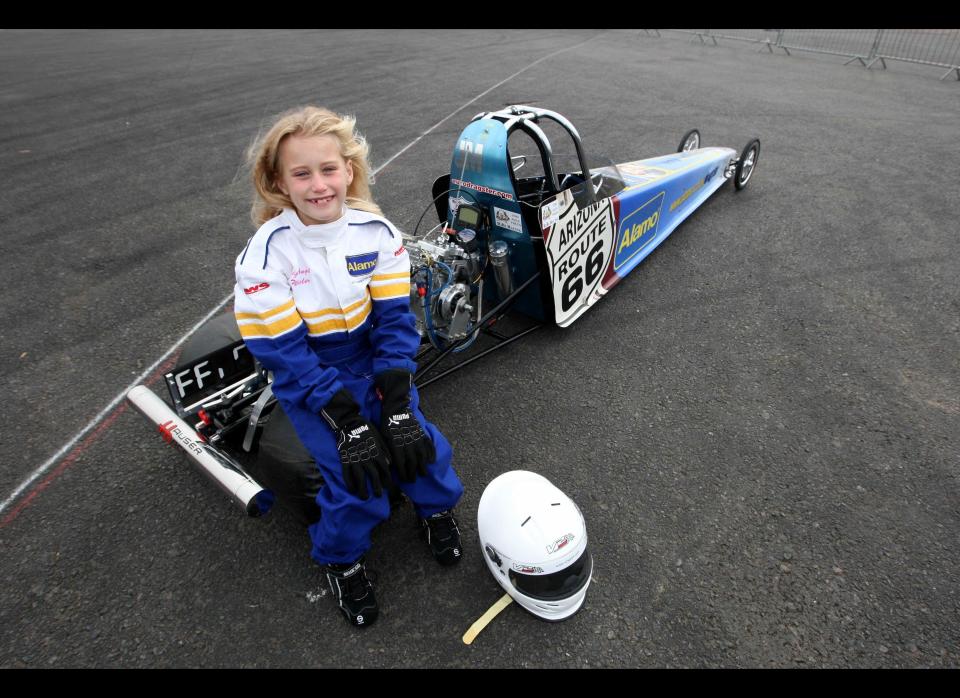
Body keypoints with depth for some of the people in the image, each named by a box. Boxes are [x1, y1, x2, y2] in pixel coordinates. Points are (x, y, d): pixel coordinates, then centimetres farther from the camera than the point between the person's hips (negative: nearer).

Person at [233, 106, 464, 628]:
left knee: (415, 442, -13)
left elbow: (395, 321, -12)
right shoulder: (265, 255, -18)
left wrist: (397, 408, -20)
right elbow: (287, 355, -18)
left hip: (375, 365, 3)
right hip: (308, 382, -2)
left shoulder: (377, 232, -10)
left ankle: (435, 510, 24)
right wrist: (348, 425, -24)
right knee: (356, 476, -17)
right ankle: (340, 559, 18)